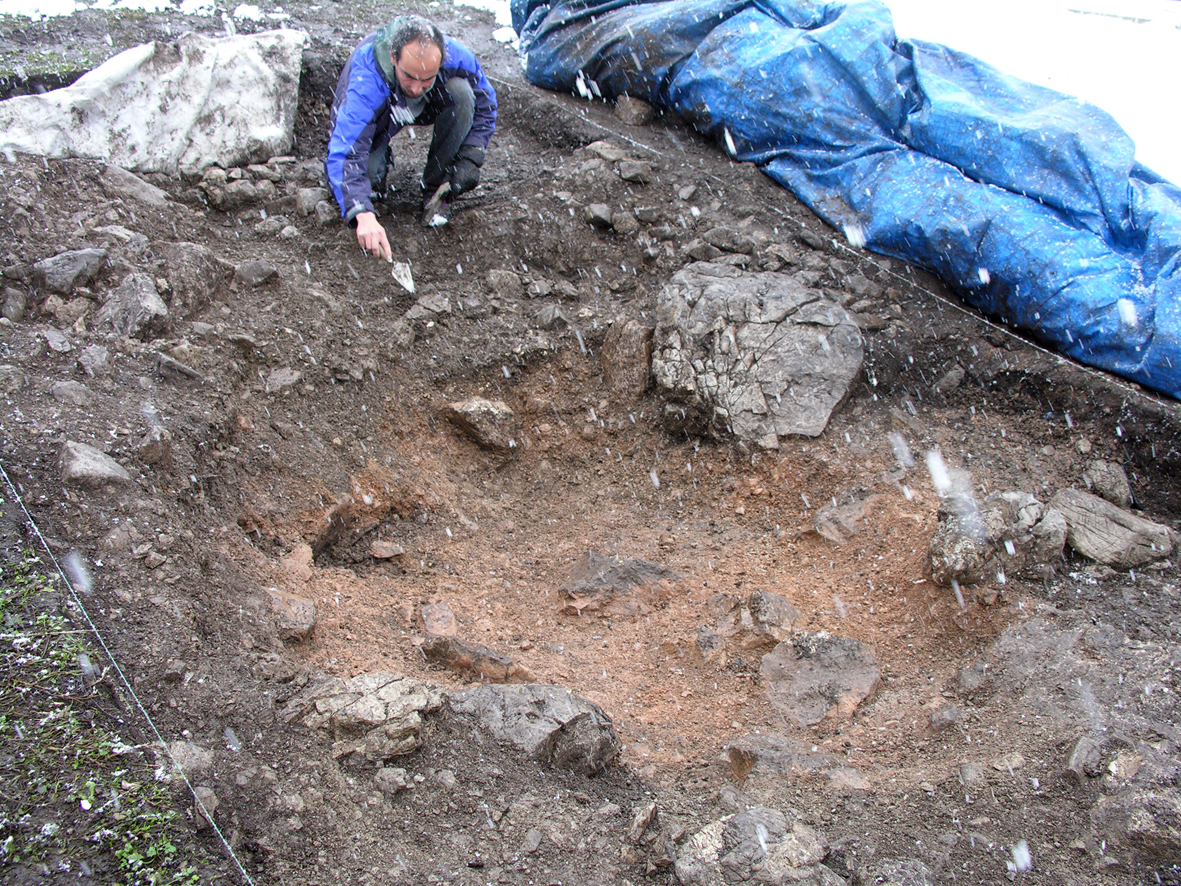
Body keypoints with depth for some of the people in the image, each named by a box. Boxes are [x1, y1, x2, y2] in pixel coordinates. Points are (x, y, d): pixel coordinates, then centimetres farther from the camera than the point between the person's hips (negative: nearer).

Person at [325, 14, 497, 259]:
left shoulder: (455, 56, -33)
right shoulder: (366, 80, -42)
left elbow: (484, 104, -13)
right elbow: (344, 153, -49)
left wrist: (470, 160, -25)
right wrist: (364, 216, -64)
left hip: (427, 109, 2)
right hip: (377, 121, -2)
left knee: (461, 92, -30)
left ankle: (434, 189, -13)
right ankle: (382, 161, 9)